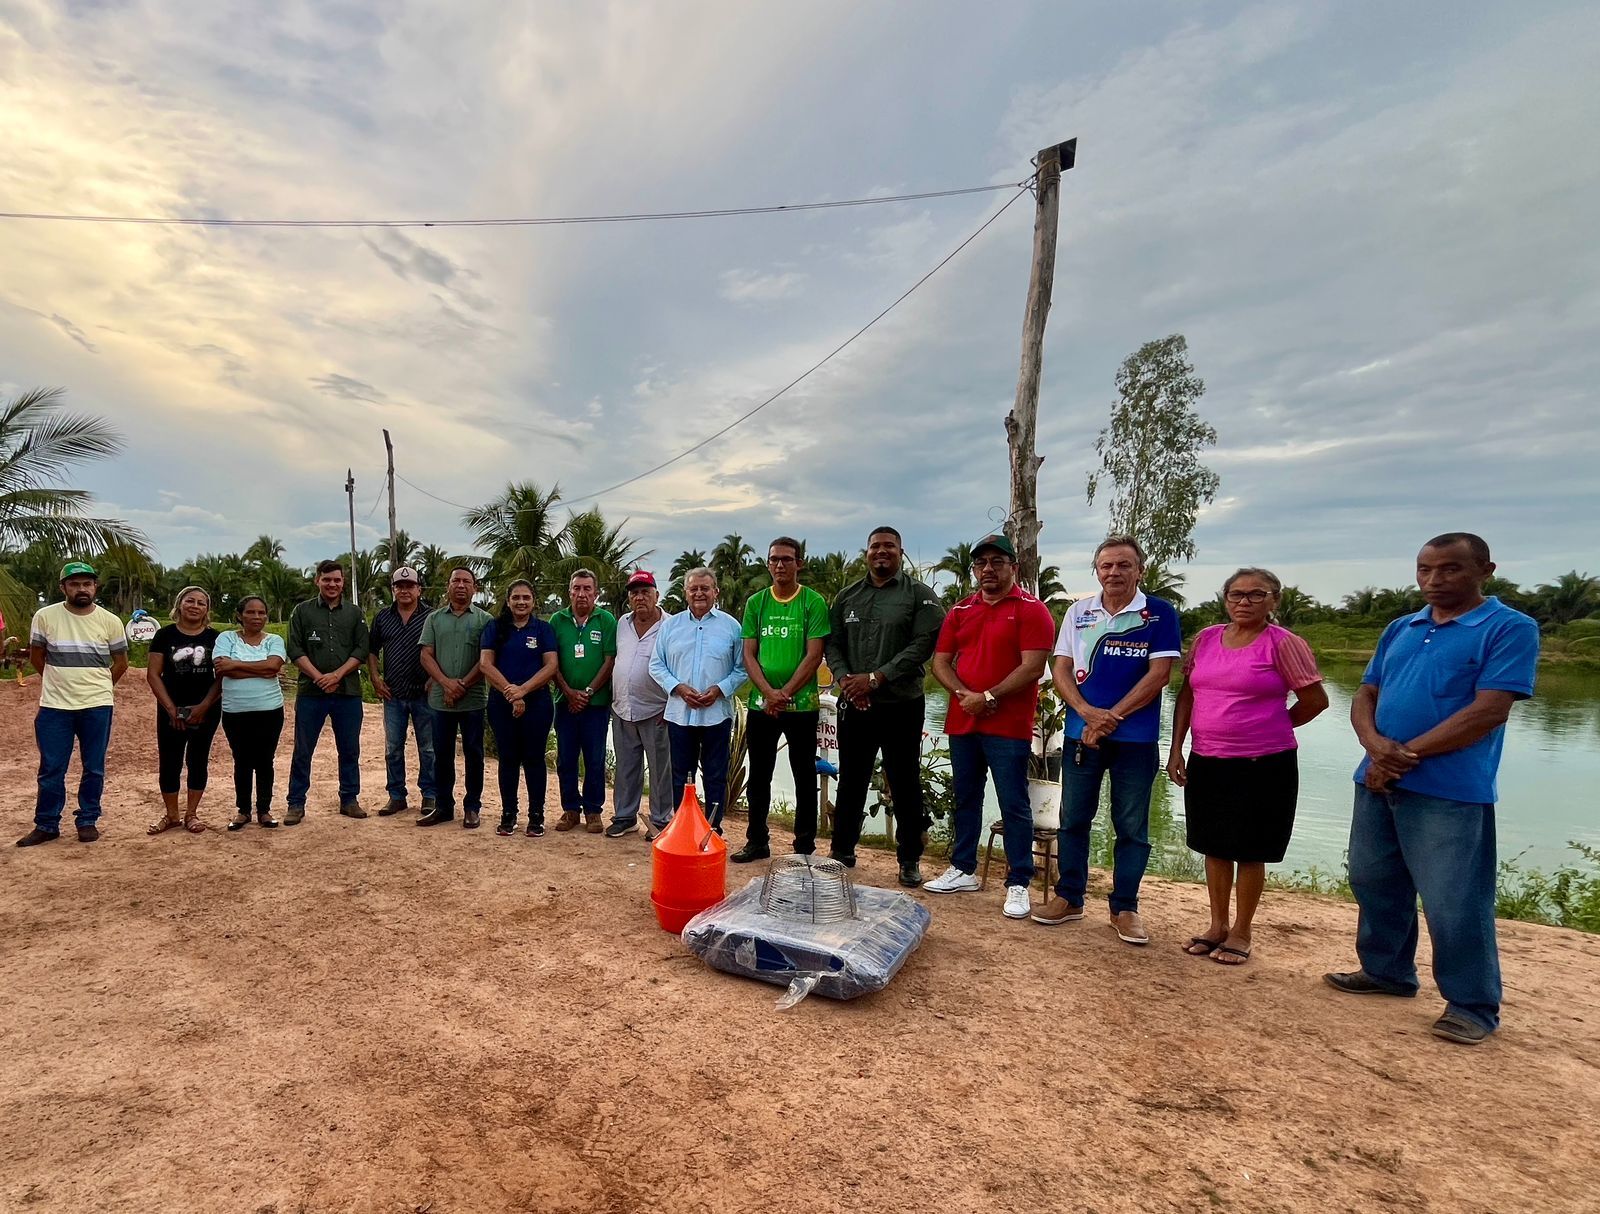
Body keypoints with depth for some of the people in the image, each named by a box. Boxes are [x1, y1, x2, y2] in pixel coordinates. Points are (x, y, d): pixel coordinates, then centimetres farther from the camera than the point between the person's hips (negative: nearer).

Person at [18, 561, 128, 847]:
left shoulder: (110, 621, -2)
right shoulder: (45, 616, -3)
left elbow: (121, 663, 9)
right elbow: (36, 656, 11)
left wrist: (97, 686, 11)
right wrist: (60, 681, 15)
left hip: (97, 706, 0)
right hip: (54, 706, 0)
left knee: (94, 768, 7)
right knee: (51, 769, 6)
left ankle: (87, 821, 19)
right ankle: (46, 824, 18)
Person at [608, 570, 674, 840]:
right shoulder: (622, 624, 8)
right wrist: (614, 697, 15)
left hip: (655, 712, -5)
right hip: (622, 710, 6)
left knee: (661, 769, 5)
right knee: (625, 768, 15)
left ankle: (661, 820, 17)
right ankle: (624, 816, 28)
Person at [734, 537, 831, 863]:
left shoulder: (814, 602, -4)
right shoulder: (756, 602, 6)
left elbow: (814, 656, -9)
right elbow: (748, 655, 3)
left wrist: (784, 695, -14)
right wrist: (768, 693, -11)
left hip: (801, 705, -3)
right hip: (760, 704, 3)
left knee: (805, 778, 7)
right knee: (758, 777, 12)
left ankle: (805, 846, 18)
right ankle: (756, 842, 25)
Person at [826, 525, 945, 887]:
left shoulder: (919, 595, -1)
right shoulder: (847, 596, 12)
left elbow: (924, 643, -11)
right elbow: (833, 643, 10)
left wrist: (876, 678, -16)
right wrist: (844, 679, -9)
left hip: (901, 706, -3)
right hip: (854, 705, 3)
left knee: (905, 786, 6)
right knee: (850, 783, 12)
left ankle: (910, 860, 20)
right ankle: (842, 852, 26)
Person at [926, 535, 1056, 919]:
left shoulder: (1031, 610, -5)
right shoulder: (960, 610, 11)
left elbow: (1032, 667, -14)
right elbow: (941, 661, 7)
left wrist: (989, 697, -16)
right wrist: (964, 694, -10)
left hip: (1008, 726, -5)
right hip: (962, 722, 6)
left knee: (1014, 805, 0)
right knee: (965, 799, 15)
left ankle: (1018, 884, 11)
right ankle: (963, 870, 28)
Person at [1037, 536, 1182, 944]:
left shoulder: (1160, 614, -3)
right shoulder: (1078, 612, 6)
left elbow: (1158, 674, -9)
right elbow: (1061, 669, 3)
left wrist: (1112, 717, -14)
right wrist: (1088, 712, -13)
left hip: (1135, 738, -3)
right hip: (1080, 734, 3)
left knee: (1132, 827, 7)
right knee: (1073, 818, 11)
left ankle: (1125, 908, 21)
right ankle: (1069, 898, 25)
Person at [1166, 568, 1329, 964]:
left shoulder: (1283, 643, -9)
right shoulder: (1206, 638, 6)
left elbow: (1315, 700, -5)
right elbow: (1186, 695, 9)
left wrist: (1270, 727, 7)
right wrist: (1176, 748, 4)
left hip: (1264, 766, -5)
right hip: (1206, 762, 5)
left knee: (1250, 852, 8)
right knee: (1214, 847, 15)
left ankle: (1241, 933, 24)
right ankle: (1217, 926, 30)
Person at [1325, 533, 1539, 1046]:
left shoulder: (1510, 629, -6)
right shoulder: (1400, 629, 13)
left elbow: (1489, 711, -16)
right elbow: (1365, 696, 10)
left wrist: (1407, 755, -16)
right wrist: (1376, 745, -11)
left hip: (1450, 791, -7)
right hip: (1377, 782, 7)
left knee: (1453, 903, -1)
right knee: (1374, 884, 16)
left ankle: (1473, 1005, 17)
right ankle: (1385, 971, 33)